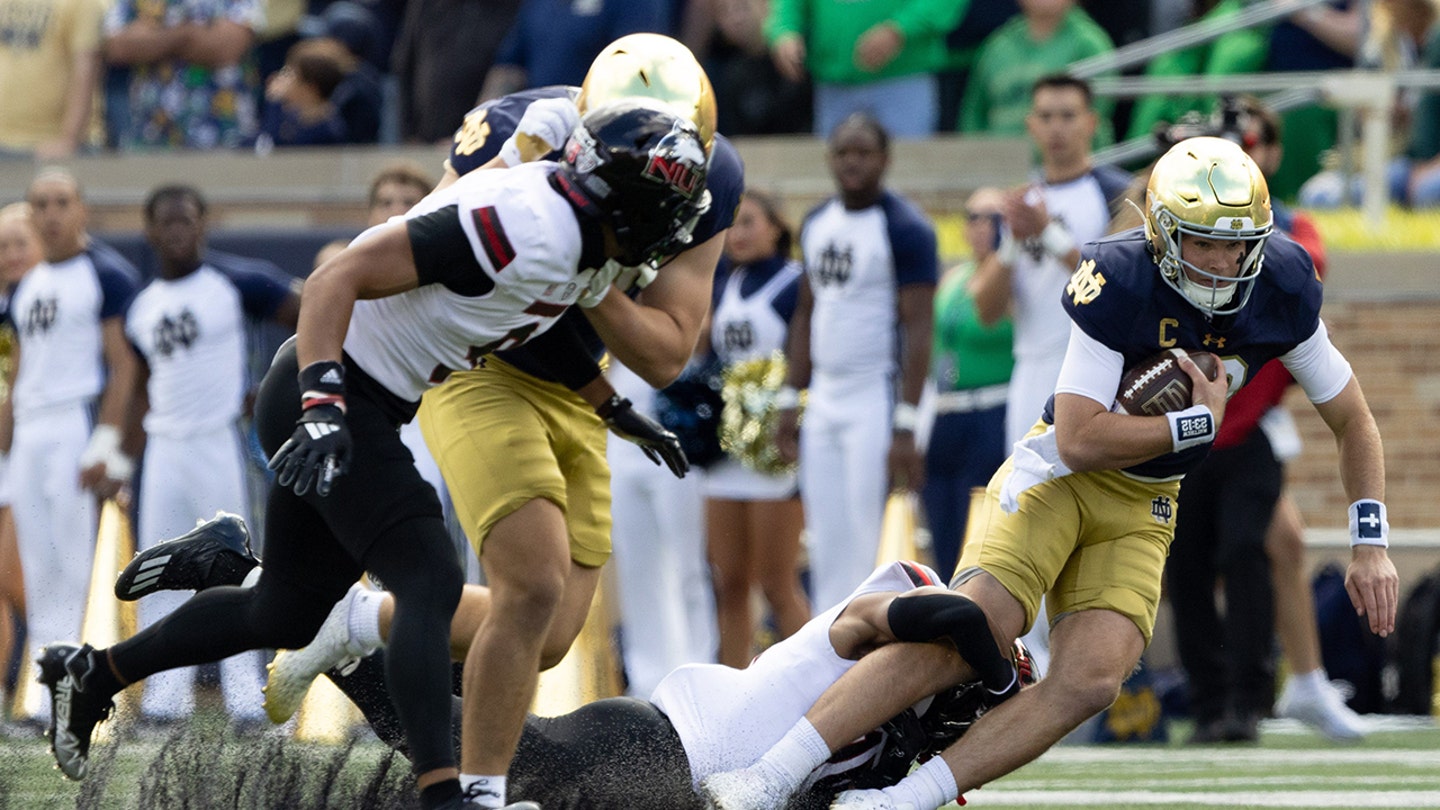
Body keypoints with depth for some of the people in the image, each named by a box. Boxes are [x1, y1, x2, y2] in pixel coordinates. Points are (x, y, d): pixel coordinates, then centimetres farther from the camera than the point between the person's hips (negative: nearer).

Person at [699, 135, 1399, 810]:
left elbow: (1353, 423, 6)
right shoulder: (1121, 281, -24)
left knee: (1090, 682, -20)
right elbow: (1081, 441, -25)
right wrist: (1201, 421, -19)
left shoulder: (1281, 289, -9)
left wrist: (1370, 543, -2)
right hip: (1062, 475, -4)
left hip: (1140, 512, 5)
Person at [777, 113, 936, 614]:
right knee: (825, 547, 6)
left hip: (876, 399, -7)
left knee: (859, 547, -9)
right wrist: (789, 401, 15)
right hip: (823, 399, 7)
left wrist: (905, 427, -20)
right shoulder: (817, 224, 13)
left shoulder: (904, 228, -10)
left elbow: (918, 329, -14)